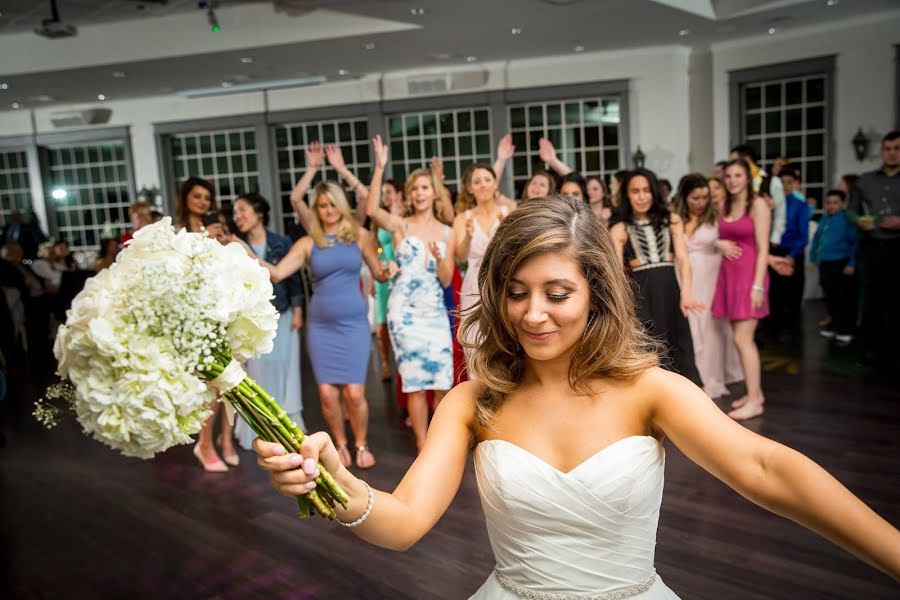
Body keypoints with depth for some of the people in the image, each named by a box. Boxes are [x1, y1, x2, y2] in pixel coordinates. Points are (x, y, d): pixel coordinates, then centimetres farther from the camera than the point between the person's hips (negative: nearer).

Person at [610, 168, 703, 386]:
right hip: (639, 294, -2)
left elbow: (683, 258, 1)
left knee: (678, 352, 3)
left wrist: (686, 292, -16)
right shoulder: (619, 230, 7)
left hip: (670, 291, 2)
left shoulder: (672, 220, 12)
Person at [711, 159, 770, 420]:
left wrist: (758, 285, -17)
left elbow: (762, 248, -12)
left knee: (742, 339, -10)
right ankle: (755, 392, 21)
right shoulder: (724, 205, 12)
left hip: (749, 273, -6)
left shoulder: (758, 205, -7)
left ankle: (754, 402, -3)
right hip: (728, 274, 6)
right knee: (743, 338, 10)